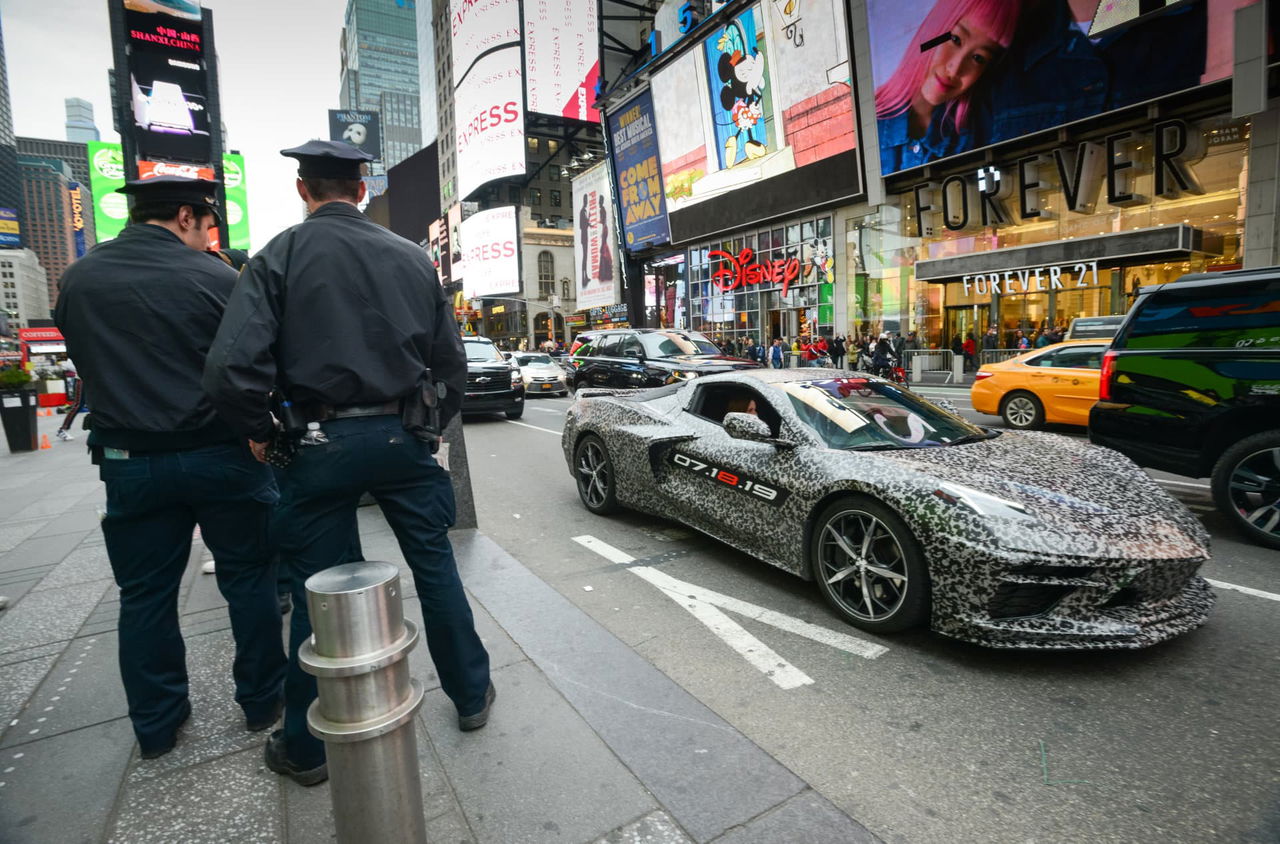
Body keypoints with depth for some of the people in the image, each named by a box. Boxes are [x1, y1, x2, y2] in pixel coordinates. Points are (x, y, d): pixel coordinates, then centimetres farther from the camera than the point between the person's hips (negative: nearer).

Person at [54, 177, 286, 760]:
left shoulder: (76, 280, 5)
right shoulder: (216, 279, -10)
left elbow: (87, 363, 13)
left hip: (131, 462, 4)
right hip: (220, 455, -3)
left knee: (144, 596, 15)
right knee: (247, 579, 11)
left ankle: (155, 726, 27)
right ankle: (261, 701, 23)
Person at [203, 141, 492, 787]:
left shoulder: (281, 255, -3)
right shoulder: (413, 257, 6)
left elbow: (231, 369, -14)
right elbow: (451, 363, 6)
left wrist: (260, 433, 2)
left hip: (324, 442, -2)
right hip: (405, 436, 3)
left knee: (318, 590, 10)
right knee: (435, 566, 14)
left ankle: (306, 747, 28)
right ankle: (471, 695, 30)